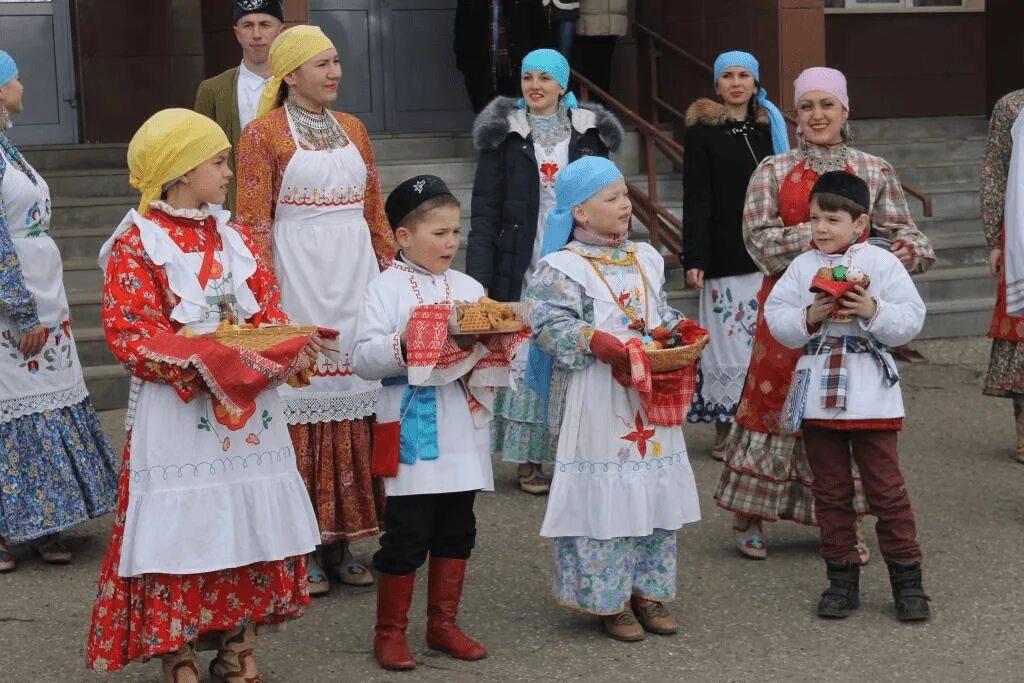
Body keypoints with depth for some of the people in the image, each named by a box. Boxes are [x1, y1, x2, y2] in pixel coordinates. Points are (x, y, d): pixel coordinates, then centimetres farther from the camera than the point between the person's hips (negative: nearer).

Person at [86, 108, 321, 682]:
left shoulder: (235, 237, 12)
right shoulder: (133, 246, -6)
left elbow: (268, 314, 9)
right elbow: (132, 335, -13)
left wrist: (291, 348, -13)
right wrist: (208, 360, -24)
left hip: (249, 411, 6)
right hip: (177, 415, -5)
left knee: (249, 529, 9)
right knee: (178, 535, -2)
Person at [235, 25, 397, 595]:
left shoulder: (354, 130, 13)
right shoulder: (264, 134, -3)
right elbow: (254, 223, -6)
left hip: (355, 279, 5)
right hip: (298, 283, -5)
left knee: (354, 396, 5)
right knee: (302, 400, -4)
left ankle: (341, 542, 14)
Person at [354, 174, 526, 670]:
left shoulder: (469, 288, 11)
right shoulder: (385, 289, -4)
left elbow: (494, 350, 14)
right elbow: (364, 359, -11)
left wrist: (489, 342, -7)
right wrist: (405, 344, -25)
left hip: (463, 433, 5)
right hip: (412, 435, -5)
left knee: (456, 532, 12)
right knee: (406, 535, 0)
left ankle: (443, 623, 25)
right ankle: (390, 632, 13)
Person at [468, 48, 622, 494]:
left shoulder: (589, 134, 8)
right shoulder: (505, 135, 3)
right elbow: (484, 213, -1)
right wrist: (479, 280, -9)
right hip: (522, 269, -1)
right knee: (524, 359, -1)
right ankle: (528, 459, 8)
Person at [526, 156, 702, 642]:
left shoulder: (646, 259, 13)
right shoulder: (562, 268, -8)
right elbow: (550, 325, -15)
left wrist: (679, 329, 1)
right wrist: (597, 342, -25)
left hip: (653, 398, 7)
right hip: (599, 405, -6)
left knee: (655, 492, 10)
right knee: (603, 497, -3)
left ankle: (649, 589, 22)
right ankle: (608, 598, 8)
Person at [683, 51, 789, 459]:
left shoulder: (769, 126, 12)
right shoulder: (702, 130, 0)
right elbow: (695, 199, -5)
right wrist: (693, 258, -13)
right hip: (724, 255, -4)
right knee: (728, 341, -4)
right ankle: (724, 430, 7)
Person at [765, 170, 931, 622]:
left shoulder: (882, 263, -3)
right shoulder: (802, 267, 4)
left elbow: (911, 318, -5)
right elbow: (776, 318, -1)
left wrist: (874, 310, -20)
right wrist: (810, 318, -17)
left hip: (871, 396, -3)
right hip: (819, 397, 3)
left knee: (887, 489, 2)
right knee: (830, 491, 10)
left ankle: (907, 578, 11)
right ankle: (841, 578, 20)